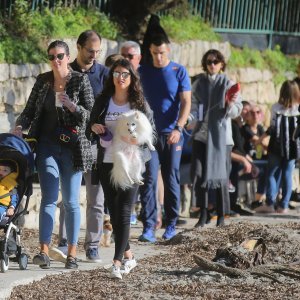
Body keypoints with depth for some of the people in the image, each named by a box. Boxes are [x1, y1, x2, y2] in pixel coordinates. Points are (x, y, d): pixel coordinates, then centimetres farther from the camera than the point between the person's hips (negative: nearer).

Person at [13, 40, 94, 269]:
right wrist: (20, 126, -6)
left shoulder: (81, 81, -2)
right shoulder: (43, 81, 6)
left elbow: (91, 115, -3)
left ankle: (72, 253, 8)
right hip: (48, 146, 1)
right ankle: (44, 252, -16)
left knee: (71, 201, 3)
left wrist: (72, 106, -20)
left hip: (72, 147, -1)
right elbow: (30, 110, 12)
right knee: (49, 198, -9)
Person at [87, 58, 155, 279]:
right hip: (107, 162, 4)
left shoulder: (139, 103, 1)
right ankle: (128, 256, 22)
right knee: (114, 212, 8)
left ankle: (117, 262, -18)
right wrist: (93, 128, -9)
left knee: (123, 211, -12)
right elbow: (89, 133, 13)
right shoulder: (103, 102, 8)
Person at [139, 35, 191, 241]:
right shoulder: (143, 72, 5)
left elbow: (186, 102, -5)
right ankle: (148, 227, -11)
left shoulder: (179, 72, 0)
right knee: (149, 179, -8)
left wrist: (178, 128, -18)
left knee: (171, 180, 5)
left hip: (172, 134, -1)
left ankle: (171, 224, 16)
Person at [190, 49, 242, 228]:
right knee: (199, 174, -5)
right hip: (201, 134, 3)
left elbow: (236, 111, -1)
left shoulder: (228, 84, 2)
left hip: (221, 135, -3)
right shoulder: (199, 83, 10)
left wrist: (231, 105, -22)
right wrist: (192, 118, -4)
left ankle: (221, 216, 6)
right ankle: (203, 214, 2)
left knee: (220, 175, -2)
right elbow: (193, 106, 16)